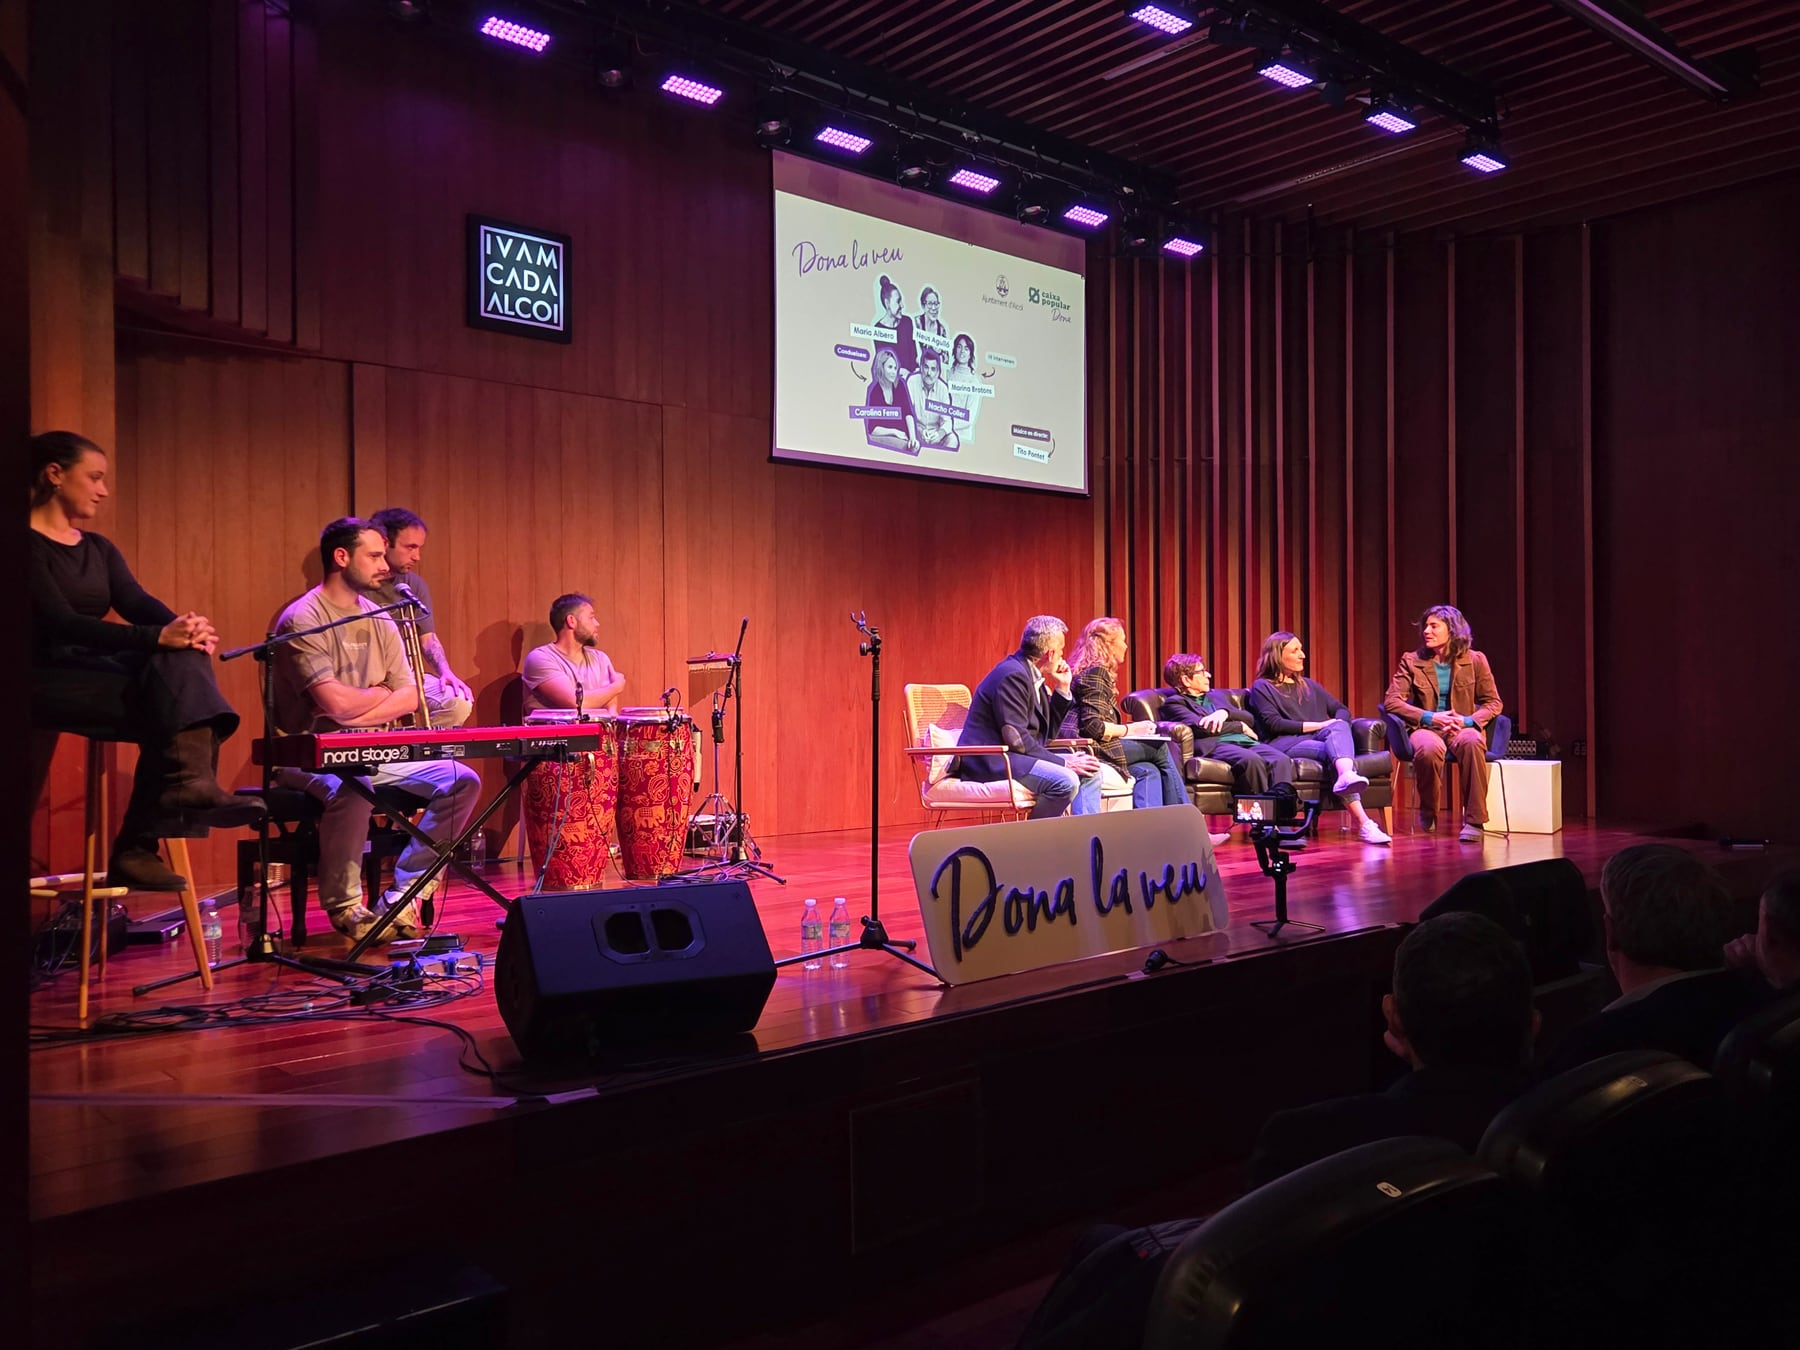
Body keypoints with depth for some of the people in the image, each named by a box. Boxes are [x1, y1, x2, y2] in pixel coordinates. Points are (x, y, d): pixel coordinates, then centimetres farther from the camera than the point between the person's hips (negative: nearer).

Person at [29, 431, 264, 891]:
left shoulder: (98, 548, 16)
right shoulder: (29, 545, -8)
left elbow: (139, 604, 1)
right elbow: (61, 623, -21)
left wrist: (186, 629, -23)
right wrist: (159, 637, -33)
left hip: (93, 668, 6)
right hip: (46, 678, -6)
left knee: (182, 659, -24)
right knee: (174, 704, -27)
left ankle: (191, 786, -37)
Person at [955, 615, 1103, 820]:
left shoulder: (1032, 676, 13)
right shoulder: (1013, 675, -17)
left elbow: (1046, 732, 16)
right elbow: (1016, 739, -23)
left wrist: (1062, 689, 9)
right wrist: (1063, 763, -19)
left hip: (1008, 755, 11)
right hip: (990, 761, -10)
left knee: (1090, 771, 4)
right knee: (1065, 781, -27)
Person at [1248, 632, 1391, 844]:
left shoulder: (1309, 685, 32)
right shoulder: (1262, 688, 13)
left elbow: (1342, 710, 24)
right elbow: (1274, 724, -4)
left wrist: (1336, 726, -3)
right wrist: (1318, 725, -9)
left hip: (1317, 741, 5)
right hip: (1285, 745, -5)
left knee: (1339, 726, -33)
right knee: (1336, 750, -35)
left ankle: (1347, 777, -64)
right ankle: (1362, 822, -56)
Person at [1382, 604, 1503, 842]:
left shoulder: (1475, 660, 6)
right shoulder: (1411, 661, 4)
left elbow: (1494, 703, 7)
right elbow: (1391, 702, -4)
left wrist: (1468, 720, -13)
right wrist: (1430, 717, -16)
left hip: (1462, 727, 1)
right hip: (1426, 728, 0)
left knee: (1472, 742, -38)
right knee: (1429, 748, -39)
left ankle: (1474, 821, -29)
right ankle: (1428, 814, -11)